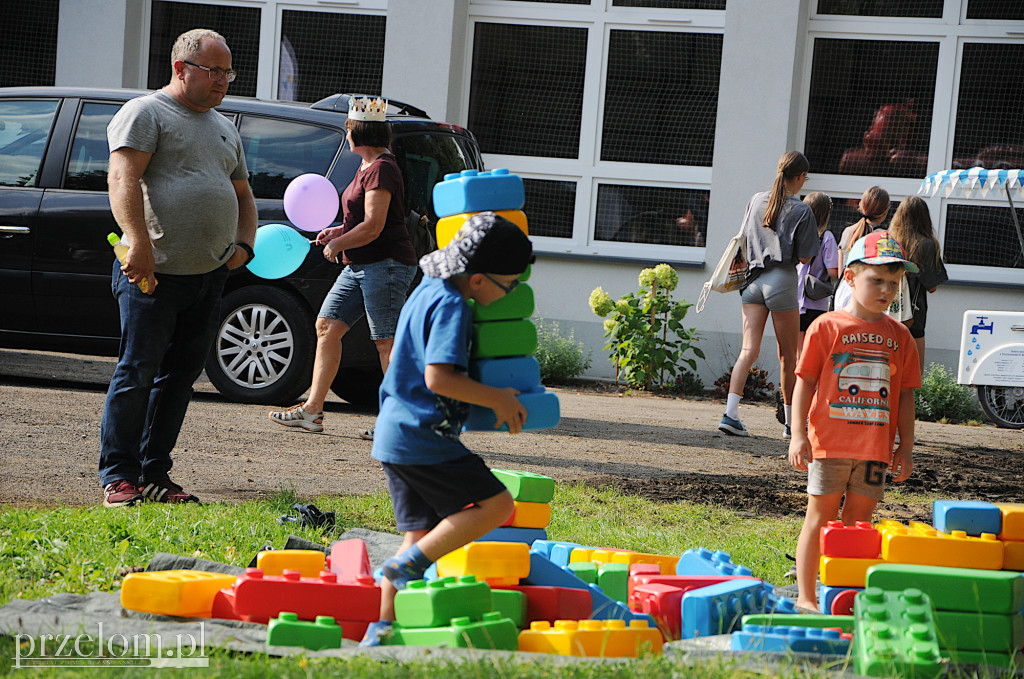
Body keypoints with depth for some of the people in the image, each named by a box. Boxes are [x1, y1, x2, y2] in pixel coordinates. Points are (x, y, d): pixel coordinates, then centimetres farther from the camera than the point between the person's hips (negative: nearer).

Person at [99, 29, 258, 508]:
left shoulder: (224, 129, 22)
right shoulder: (145, 114, -3)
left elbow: (243, 195, 30)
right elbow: (123, 179, -15)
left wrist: (244, 245, 11)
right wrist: (139, 244, -27)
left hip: (209, 275, 7)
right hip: (155, 272, -7)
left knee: (180, 377, 8)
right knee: (137, 374, -7)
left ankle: (155, 475, 13)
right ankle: (118, 476, -1)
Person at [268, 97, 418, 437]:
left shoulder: (381, 169, -15)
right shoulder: (368, 167, 18)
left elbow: (373, 227, -21)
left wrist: (338, 244, -8)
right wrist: (337, 232, 14)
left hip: (386, 265, -11)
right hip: (359, 267, 11)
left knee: (387, 343, -8)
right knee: (327, 326, 7)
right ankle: (312, 410, 9)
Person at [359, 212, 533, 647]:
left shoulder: (428, 290, 15)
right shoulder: (451, 306, -15)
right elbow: (438, 378, -25)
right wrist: (496, 399, -15)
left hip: (394, 435, 10)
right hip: (424, 437, -10)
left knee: (421, 533, 11)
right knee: (496, 505, -5)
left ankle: (382, 627, 6)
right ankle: (408, 566, -10)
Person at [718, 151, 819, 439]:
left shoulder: (757, 200, 7)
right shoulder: (801, 211, -8)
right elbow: (805, 258, -5)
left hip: (753, 279, 4)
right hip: (782, 280, -4)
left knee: (749, 350, -2)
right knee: (788, 356, 8)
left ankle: (730, 412, -19)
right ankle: (792, 423, 17)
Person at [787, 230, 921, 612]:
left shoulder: (899, 336, 8)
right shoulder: (827, 327, -2)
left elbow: (905, 394, 11)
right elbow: (805, 381, -2)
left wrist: (906, 447, 8)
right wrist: (799, 434, -8)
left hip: (876, 447, 3)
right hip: (830, 442, -3)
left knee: (858, 522, 7)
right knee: (821, 516, 3)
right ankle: (806, 598, 8)